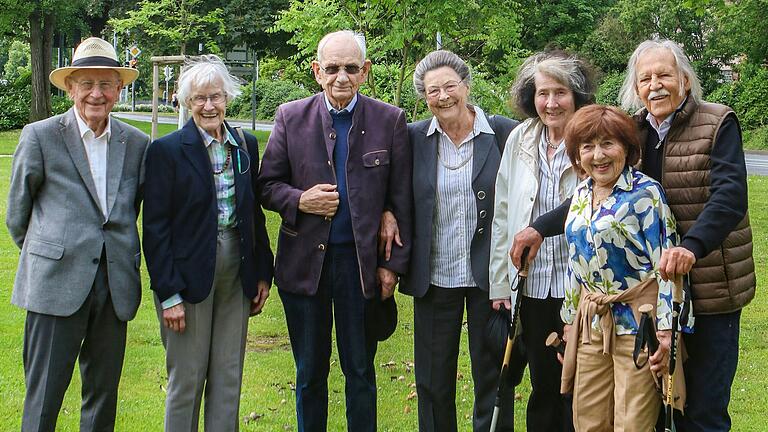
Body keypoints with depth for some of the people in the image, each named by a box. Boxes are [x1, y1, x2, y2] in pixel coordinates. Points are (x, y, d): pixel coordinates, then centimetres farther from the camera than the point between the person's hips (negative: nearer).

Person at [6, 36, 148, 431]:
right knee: (44, 397, 0)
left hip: (115, 288, 4)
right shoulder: (40, 136, -3)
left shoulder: (137, 143, 7)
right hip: (57, 284, -3)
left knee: (104, 395, 12)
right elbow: (17, 211, 7)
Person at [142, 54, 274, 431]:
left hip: (236, 271, 5)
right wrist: (168, 294, -13)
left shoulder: (246, 145, 6)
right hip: (189, 272, -5)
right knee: (187, 378, 5)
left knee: (229, 377, 11)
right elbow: (155, 227, -10)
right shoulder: (166, 150, -9)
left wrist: (262, 273, 9)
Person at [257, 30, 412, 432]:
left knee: (360, 372, 10)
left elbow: (400, 199, 0)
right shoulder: (291, 117, 1)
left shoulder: (390, 120, -1)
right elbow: (267, 185, 5)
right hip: (304, 262, 1)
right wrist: (300, 200, -15)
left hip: (362, 263, -1)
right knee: (309, 373, 13)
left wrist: (393, 263, -3)